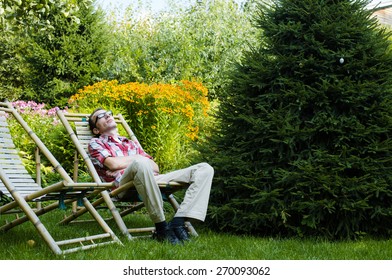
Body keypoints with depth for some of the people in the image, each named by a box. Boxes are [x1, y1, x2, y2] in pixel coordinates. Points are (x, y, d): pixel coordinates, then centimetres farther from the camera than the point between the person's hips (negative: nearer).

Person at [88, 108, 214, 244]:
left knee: (205, 169, -7)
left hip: (151, 180, 6)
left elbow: (155, 167, 21)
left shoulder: (132, 143, 37)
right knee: (139, 164, -42)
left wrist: (123, 164, 6)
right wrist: (139, 159, 12)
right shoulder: (96, 143, 21)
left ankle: (177, 223, -27)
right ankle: (161, 227, -32)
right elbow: (113, 163, -1)